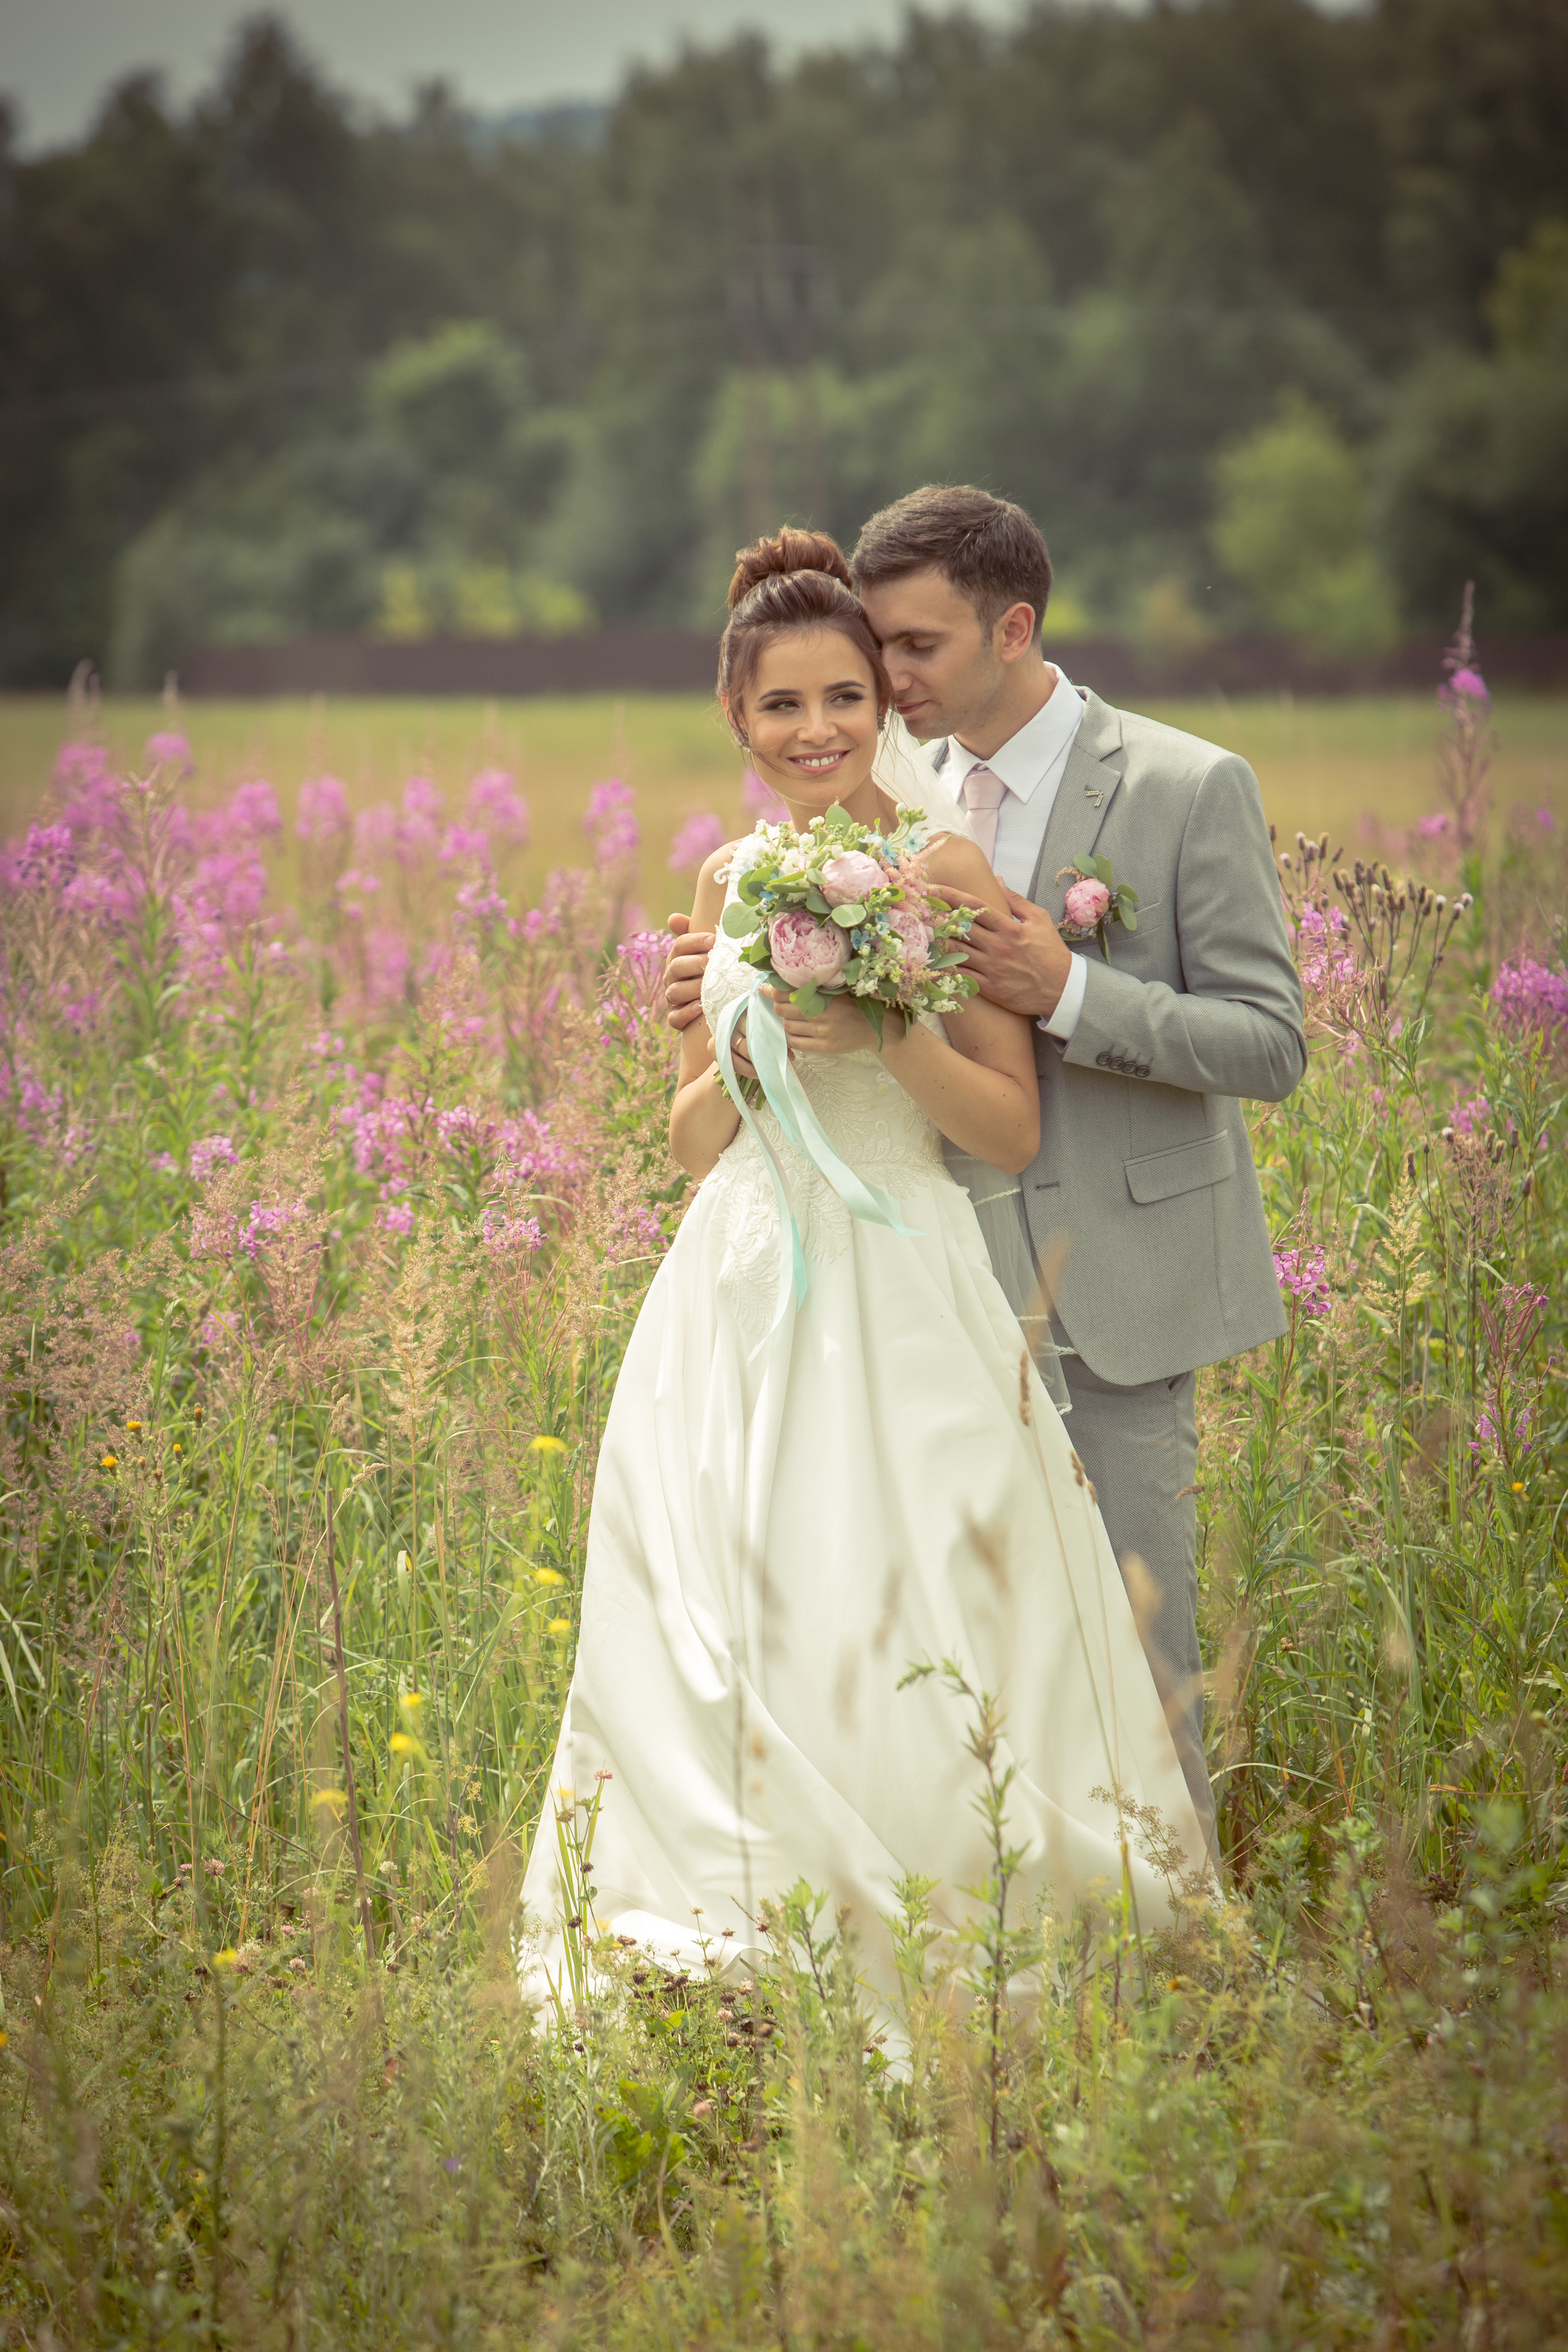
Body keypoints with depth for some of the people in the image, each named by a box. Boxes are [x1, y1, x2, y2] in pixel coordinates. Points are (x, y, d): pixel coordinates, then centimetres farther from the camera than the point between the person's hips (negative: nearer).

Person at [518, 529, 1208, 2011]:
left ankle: (919, 1961, 4)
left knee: (892, 1628, -7)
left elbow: (1017, 1126, -4)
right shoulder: (731, 879, 11)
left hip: (902, 1300, -4)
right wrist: (755, 1045, -6)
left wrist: (885, 1033, -18)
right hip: (743, 1297, 4)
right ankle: (747, 1948, 12)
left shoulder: (947, 871, -3)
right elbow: (691, 1135, 14)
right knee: (733, 1625, 2)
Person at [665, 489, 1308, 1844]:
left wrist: (1070, 992, -23)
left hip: (1113, 1286, -4)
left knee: (1133, 1630, 0)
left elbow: (1271, 1045, -10)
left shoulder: (1191, 790, -8)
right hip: (951, 1277, 5)